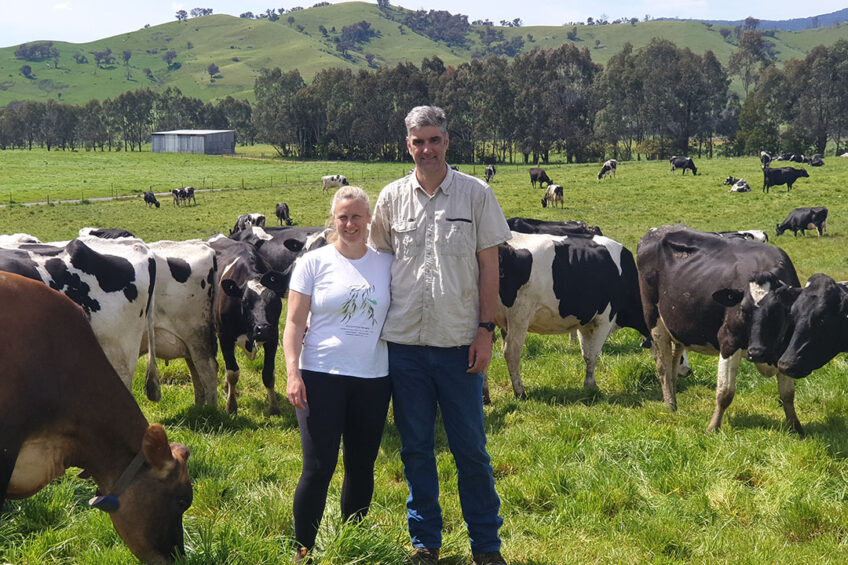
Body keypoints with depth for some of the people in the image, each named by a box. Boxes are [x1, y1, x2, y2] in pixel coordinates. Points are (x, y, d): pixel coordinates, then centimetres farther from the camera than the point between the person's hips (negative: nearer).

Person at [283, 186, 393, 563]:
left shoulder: (387, 264, 7)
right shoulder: (314, 263, 1)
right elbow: (294, 323, -1)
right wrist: (292, 372, -12)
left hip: (373, 379, 3)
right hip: (321, 377, -3)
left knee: (361, 468, 10)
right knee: (318, 470, -5)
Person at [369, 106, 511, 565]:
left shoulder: (476, 194, 0)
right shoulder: (392, 198, 4)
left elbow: (489, 265, 2)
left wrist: (485, 329, -4)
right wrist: (375, 332, 7)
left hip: (459, 342, -1)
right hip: (403, 342, 2)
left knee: (471, 448, 4)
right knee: (416, 448, 9)